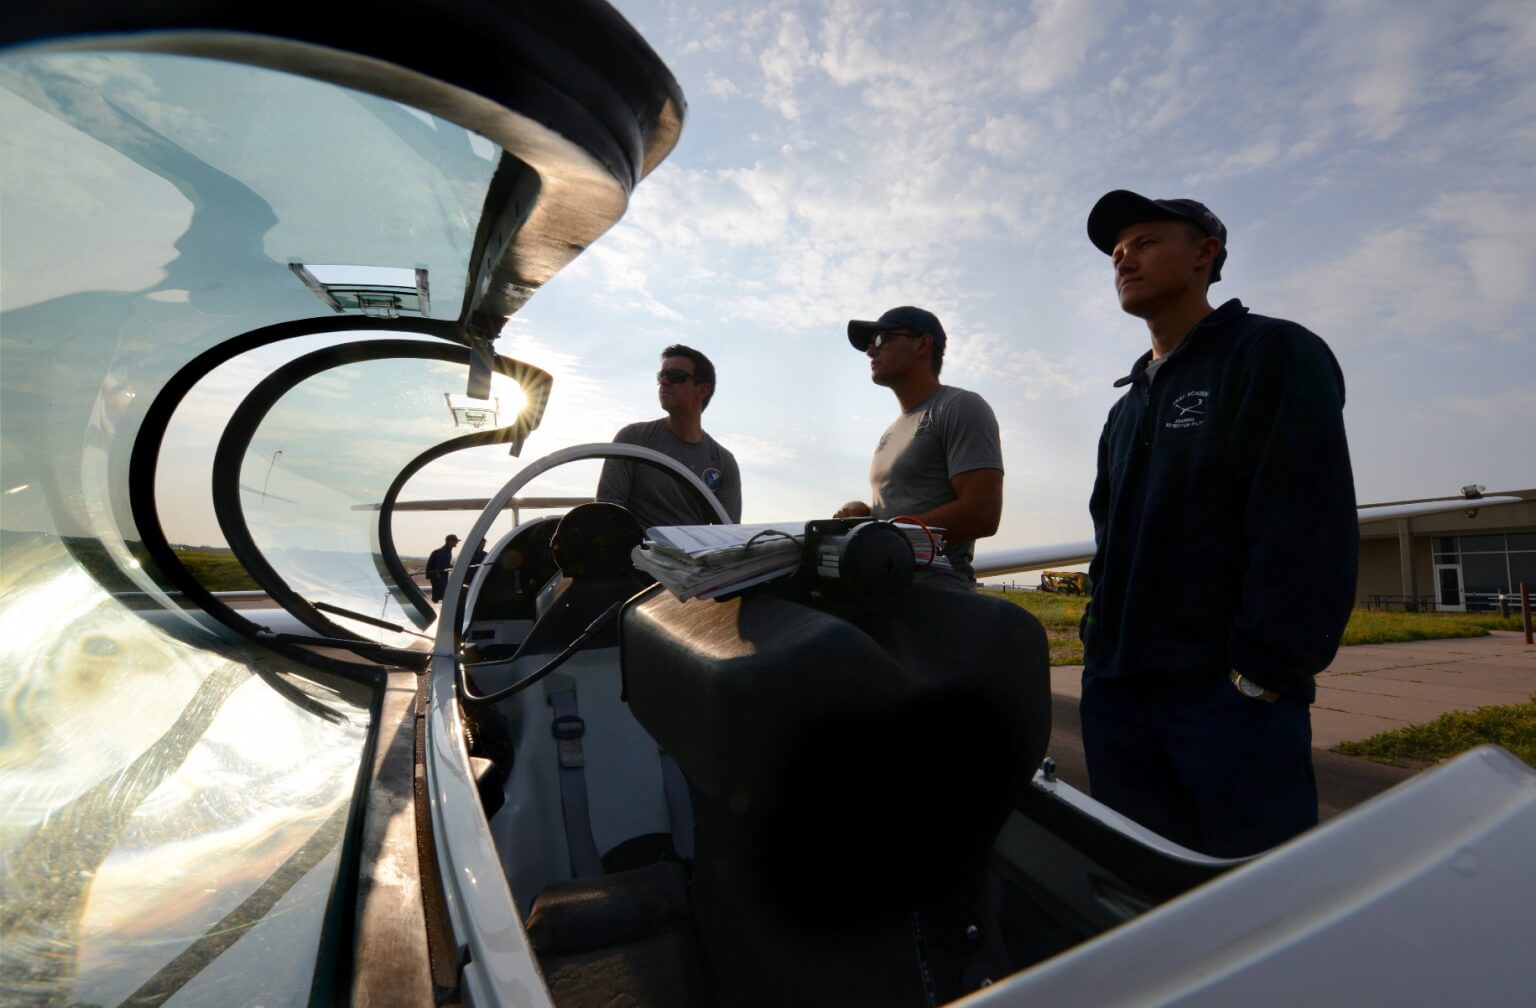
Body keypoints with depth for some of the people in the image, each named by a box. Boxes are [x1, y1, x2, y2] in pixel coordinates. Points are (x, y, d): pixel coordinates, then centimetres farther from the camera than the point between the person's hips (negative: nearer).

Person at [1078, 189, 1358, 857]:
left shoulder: (1274, 353, -1)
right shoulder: (1129, 405, 21)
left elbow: (1309, 528, -13)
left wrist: (1263, 675, -18)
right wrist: (1100, 644, 12)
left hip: (1230, 698, -7)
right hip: (1116, 694, 7)